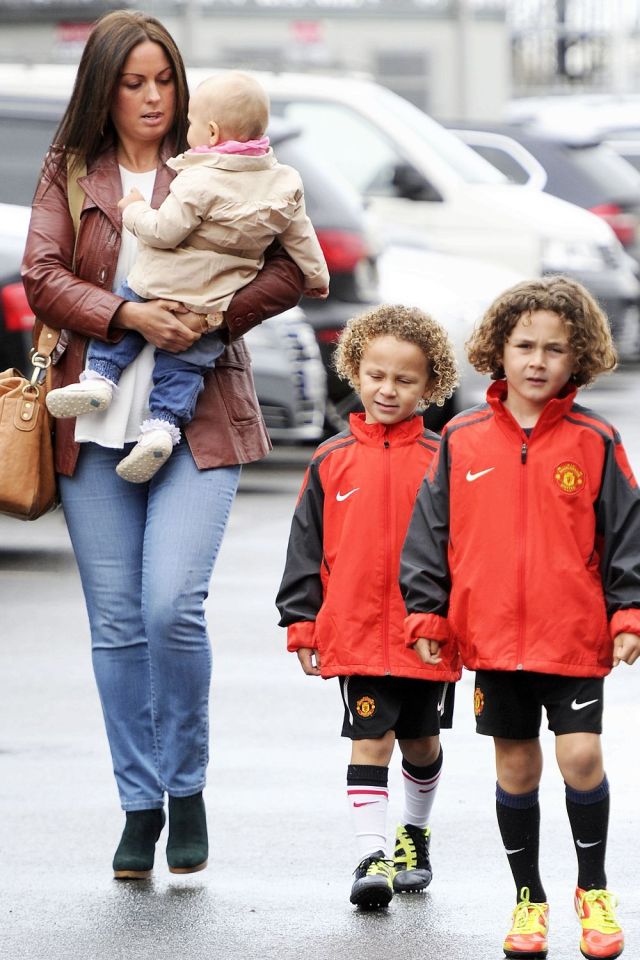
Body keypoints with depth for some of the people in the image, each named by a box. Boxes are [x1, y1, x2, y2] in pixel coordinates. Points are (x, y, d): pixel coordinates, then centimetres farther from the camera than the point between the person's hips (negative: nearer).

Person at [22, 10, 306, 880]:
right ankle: (140, 804, 14)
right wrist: (129, 315, -17)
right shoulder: (69, 174, 8)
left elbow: (289, 270, -1)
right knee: (117, 622, 3)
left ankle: (187, 787, 6)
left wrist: (211, 318, -16)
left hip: (197, 417, -2)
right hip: (95, 422, 2)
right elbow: (40, 278, -3)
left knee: (172, 607, -15)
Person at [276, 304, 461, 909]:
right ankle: (371, 855, -8)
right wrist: (300, 622, 2)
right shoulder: (332, 461, 1)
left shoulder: (439, 460, -1)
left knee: (421, 741, 16)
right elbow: (306, 547, 5)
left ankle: (415, 835, 37)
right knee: (369, 739, -7)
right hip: (355, 630, -1)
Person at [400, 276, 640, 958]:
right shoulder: (464, 439, 3)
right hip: (493, 637, 2)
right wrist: (426, 612, 6)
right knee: (515, 767, 9)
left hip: (576, 638, -2)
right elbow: (431, 531, 8)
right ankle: (528, 898, 23)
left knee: (581, 755, -9)